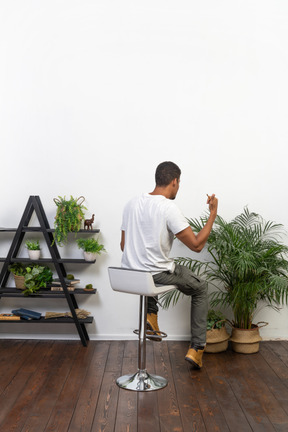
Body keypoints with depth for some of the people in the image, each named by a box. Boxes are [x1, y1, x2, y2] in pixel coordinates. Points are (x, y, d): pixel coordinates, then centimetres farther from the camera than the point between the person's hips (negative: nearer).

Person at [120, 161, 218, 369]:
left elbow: (123, 245, 11)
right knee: (201, 288, 19)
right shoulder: (169, 208, -18)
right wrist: (213, 213, -8)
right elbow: (197, 245, -17)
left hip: (129, 273, 6)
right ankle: (196, 348, 16)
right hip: (158, 274, -6)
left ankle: (151, 314, 26)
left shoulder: (131, 204, 4)